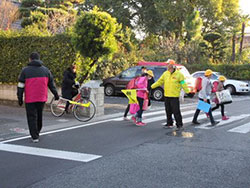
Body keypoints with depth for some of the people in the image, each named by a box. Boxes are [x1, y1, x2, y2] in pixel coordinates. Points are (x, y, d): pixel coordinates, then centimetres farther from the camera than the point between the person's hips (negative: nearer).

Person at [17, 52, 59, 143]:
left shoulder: (25, 70, -2)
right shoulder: (45, 70, 8)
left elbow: (21, 86, -3)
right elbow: (51, 84, 13)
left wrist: (20, 98, 3)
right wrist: (56, 94, 22)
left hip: (30, 99, -3)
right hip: (42, 98, 4)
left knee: (32, 117, 2)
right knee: (39, 116, 17)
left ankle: (35, 137, -1)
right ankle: (36, 133, 30)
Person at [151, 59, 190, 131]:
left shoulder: (178, 74, -6)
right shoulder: (165, 73, 9)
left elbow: (183, 84, -5)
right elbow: (160, 81, 15)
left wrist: (187, 91, -9)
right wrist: (152, 86, 13)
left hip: (174, 96, -6)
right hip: (166, 95, 6)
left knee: (176, 111, -6)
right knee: (168, 111, 13)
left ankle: (179, 125, 3)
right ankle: (169, 123, 26)